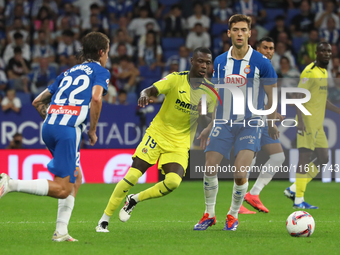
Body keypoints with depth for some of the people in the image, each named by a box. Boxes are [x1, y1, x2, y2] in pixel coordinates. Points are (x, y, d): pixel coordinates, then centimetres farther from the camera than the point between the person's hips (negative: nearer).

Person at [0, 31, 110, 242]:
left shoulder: (69, 72, 28)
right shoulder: (101, 72, 10)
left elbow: (37, 102, 25)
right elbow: (96, 98, -11)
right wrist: (93, 130, -2)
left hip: (49, 127, 7)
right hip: (69, 129, -7)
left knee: (76, 180, 20)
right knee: (62, 189, -7)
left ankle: (61, 232, 11)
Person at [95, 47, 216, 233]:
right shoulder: (176, 79, -9)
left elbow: (208, 123, 3)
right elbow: (152, 90, -20)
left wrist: (200, 117, -20)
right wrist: (145, 94, -44)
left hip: (180, 145, 2)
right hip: (157, 134, -2)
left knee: (173, 182, -22)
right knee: (132, 176, -14)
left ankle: (134, 200, 5)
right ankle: (104, 220, 1)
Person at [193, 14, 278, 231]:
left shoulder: (261, 63, -9)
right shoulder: (220, 62, 3)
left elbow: (272, 95, -1)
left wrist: (272, 124, 2)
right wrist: (210, 126, 14)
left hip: (250, 124, -3)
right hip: (223, 124, 3)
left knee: (240, 174, -13)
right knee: (209, 169, -4)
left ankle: (233, 215, 10)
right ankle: (209, 214, 15)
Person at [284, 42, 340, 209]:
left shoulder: (324, 72, 17)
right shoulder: (310, 71, -12)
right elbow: (299, 95, -18)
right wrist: (300, 119, -26)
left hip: (318, 124, 9)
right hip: (307, 122, -9)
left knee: (323, 160, 10)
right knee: (305, 158, -9)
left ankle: (293, 189, 16)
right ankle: (299, 200, -5)